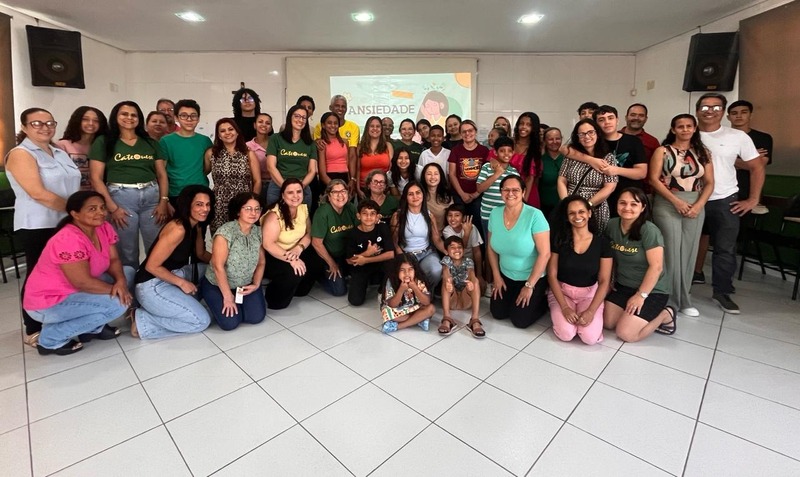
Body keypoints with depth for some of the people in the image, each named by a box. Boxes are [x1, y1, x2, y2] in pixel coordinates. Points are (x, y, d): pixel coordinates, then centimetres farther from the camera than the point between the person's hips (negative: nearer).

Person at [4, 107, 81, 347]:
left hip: (66, 223, 6)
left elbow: (72, 186, 18)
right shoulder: (20, 154, -7)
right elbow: (38, 193, -18)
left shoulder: (60, 153, 15)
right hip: (38, 226, -6)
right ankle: (33, 331, 12)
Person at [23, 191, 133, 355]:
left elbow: (114, 260, -4)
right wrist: (115, 289, -17)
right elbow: (83, 282, -29)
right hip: (47, 303, -8)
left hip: (74, 290, 8)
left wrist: (121, 281, -23)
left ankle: (93, 327, 6)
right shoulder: (68, 240, -28)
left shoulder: (104, 228, -4)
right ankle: (51, 338, -4)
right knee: (117, 304, -24)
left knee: (128, 272, 0)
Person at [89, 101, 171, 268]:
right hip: (121, 197, -2)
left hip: (152, 196, 2)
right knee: (128, 253, 4)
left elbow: (161, 174, 11)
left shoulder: (150, 142, 14)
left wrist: (164, 201, -2)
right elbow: (96, 178, 1)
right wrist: (112, 207, -7)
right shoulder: (103, 142, 6)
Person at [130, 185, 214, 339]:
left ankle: (182, 302, 6)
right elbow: (151, 266, -21)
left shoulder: (197, 226, 3)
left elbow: (201, 254, 17)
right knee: (202, 321, -14)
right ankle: (142, 322, -3)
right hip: (153, 285, -9)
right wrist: (182, 283, -15)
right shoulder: (177, 229, -25)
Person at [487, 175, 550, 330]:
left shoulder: (534, 215, -23)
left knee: (519, 320, -4)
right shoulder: (495, 214, -6)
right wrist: (496, 276, 1)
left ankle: (544, 301, 23)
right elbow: (491, 247, 4)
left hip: (533, 278, -5)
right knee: (497, 313, 2)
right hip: (506, 276, 5)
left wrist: (529, 286, -17)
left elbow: (544, 254, -22)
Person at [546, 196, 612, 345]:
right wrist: (564, 307, -17)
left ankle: (585, 314, 11)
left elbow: (604, 281, -6)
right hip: (561, 291, -1)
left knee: (591, 337, -20)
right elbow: (552, 275, -7)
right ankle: (558, 312, 10)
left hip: (590, 293, 1)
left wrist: (591, 311, -18)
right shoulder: (559, 239, -8)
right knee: (566, 334, -23)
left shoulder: (602, 241, -6)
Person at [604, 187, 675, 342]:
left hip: (651, 291, -6)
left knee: (625, 334, -14)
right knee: (607, 322, -4)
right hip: (622, 286, 6)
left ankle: (665, 315, 11)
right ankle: (641, 316, 20)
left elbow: (656, 267, -22)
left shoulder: (649, 231, -21)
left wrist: (641, 295, -20)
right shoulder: (612, 224, -3)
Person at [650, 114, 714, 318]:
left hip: (695, 207, 4)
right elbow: (654, 179, -7)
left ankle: (683, 299, 16)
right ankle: (669, 300, 5)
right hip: (667, 205, -3)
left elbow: (709, 182, 8)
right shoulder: (662, 151, 2)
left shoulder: (702, 152, 11)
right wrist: (676, 201, -14)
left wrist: (699, 205, -8)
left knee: (688, 252, 5)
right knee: (671, 251, -6)